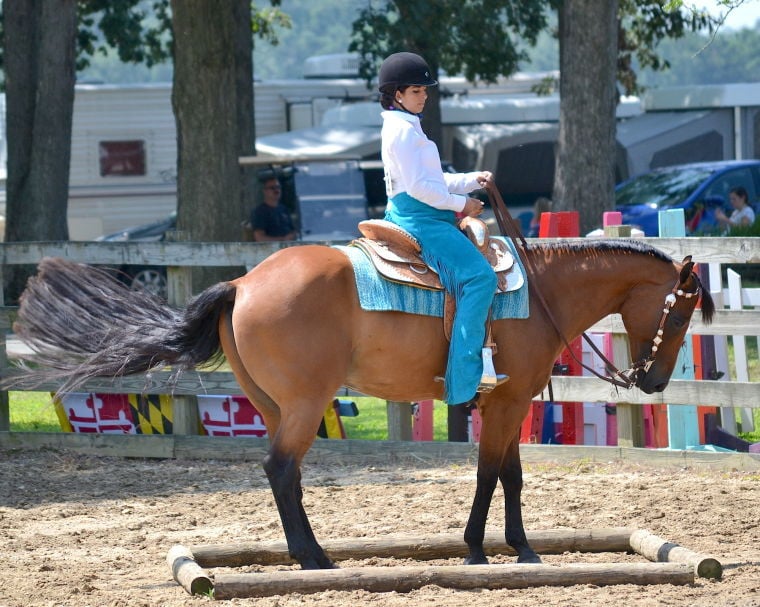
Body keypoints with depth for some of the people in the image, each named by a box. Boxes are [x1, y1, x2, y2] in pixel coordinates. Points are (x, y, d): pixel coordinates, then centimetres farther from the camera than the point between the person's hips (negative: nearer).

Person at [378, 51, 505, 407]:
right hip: (420, 220, -12)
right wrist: (460, 204, -10)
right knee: (479, 277, -25)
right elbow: (419, 186, -19)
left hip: (420, 218, 12)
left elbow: (435, 181, 24)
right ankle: (463, 380, -32)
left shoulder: (404, 128, 22)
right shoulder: (403, 130, -11)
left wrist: (474, 180, 11)